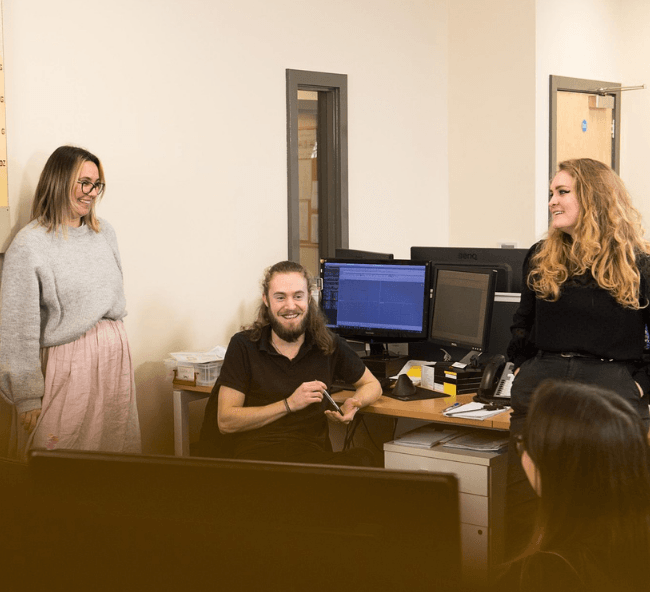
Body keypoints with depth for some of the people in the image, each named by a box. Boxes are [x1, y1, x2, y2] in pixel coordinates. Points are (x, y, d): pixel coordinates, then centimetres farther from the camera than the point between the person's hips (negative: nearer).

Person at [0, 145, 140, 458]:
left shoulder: (104, 232, 7)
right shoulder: (29, 245, -12)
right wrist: (27, 396, -12)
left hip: (114, 354, 6)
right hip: (67, 363, -6)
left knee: (116, 448, 12)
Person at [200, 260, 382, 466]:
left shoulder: (329, 344, 11)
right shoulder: (243, 346, 4)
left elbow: (372, 385, 27)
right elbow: (226, 421, -1)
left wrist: (353, 403, 2)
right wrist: (289, 404, -8)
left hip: (314, 456, 4)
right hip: (255, 456, -4)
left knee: (362, 460, -32)